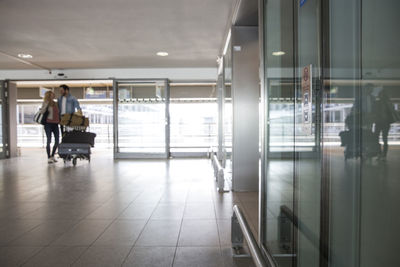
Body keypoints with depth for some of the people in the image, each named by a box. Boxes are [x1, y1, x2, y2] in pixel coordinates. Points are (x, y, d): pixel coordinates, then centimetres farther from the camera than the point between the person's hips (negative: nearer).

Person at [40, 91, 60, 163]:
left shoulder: (55, 103, 15)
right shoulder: (46, 103, 0)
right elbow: (42, 112, -12)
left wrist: (60, 120, 13)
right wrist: (46, 104, -18)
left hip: (55, 124, 6)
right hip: (48, 124, -5)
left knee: (57, 141, 4)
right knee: (49, 141, -6)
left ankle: (52, 156, 20)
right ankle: (49, 158, 2)